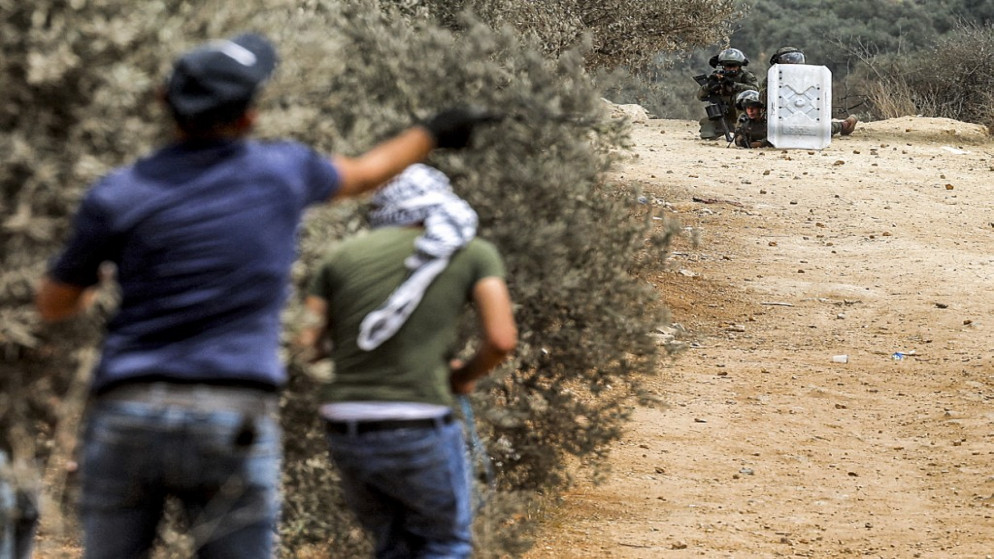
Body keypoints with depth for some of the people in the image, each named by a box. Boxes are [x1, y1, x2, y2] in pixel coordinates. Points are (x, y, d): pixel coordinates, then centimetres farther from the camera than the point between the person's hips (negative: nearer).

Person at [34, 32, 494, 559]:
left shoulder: (117, 196, -2)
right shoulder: (281, 170, 3)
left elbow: (53, 304, 10)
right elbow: (362, 175, 26)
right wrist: (432, 132, 45)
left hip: (127, 416, 0)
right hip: (233, 424, 0)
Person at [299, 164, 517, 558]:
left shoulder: (343, 255, 13)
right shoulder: (474, 254, 6)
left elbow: (305, 342, 6)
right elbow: (501, 340, -6)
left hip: (344, 433, 4)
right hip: (419, 430, -4)